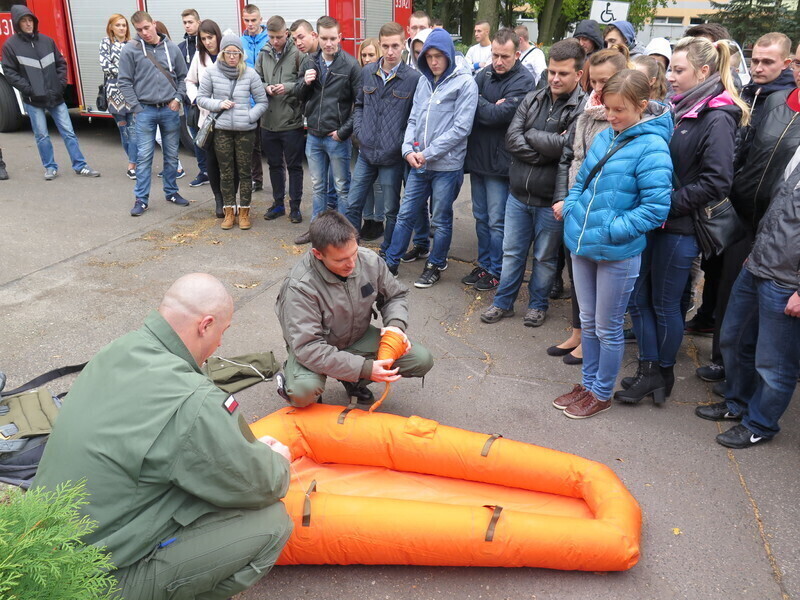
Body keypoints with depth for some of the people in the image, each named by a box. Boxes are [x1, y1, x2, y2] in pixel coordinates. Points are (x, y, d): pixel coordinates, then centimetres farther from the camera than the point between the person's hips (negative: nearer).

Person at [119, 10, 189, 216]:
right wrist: (137, 107, -8)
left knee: (172, 155, 11)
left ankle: (171, 192, 26)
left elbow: (182, 77, 11)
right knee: (144, 156, -1)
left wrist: (178, 98, -2)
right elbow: (125, 82, -2)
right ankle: (141, 198, 6)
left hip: (170, 109, 2)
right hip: (145, 110, -2)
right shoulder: (130, 50, -4)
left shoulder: (172, 48, 3)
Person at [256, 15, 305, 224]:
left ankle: (295, 206, 18)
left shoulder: (297, 54, -9)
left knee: (294, 166, 6)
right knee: (274, 165, 15)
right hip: (268, 121, 5)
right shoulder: (263, 54, 5)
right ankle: (278, 203, 29)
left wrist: (289, 87, -23)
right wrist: (265, 88, -9)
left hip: (292, 121, -5)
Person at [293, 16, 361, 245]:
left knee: (342, 188, 7)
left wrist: (344, 131, -13)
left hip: (338, 137, -5)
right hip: (313, 136, 5)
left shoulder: (350, 65, -9)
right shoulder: (309, 62, 5)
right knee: (317, 186, 16)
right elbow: (300, 95, 13)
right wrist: (305, 83, -9)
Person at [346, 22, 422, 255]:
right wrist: (359, 131, 4)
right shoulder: (367, 72, 5)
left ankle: (387, 254, 26)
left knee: (391, 211, 10)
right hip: (366, 152, 4)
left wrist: (404, 143, -10)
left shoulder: (413, 78, -9)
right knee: (352, 205, 9)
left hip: (392, 157, -4)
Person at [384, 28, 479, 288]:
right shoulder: (423, 81, 9)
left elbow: (461, 128, -14)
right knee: (405, 214, 11)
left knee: (441, 221, 8)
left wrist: (428, 153, -15)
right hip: (418, 164, 5)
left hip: (447, 165, -5)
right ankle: (391, 262, 23)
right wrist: (408, 149, -6)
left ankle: (436, 266, 26)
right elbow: (413, 119, 11)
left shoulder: (465, 83, -8)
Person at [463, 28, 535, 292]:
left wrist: (477, 101, -9)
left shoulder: (523, 81, -12)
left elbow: (498, 115, -21)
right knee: (480, 217, 15)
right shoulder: (485, 73, 8)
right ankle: (484, 265, 29)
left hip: (500, 161, -6)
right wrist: (488, 106, -14)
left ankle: (496, 271, 16)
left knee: (497, 221, 2)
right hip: (477, 156, 7)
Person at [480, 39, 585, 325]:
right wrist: (544, 153, -17)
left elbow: (566, 145, -25)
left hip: (550, 201, -4)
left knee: (545, 258, 13)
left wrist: (530, 134, -11)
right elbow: (512, 138, -5)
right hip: (519, 194, 4)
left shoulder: (582, 108, -12)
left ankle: (538, 304, 33)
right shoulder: (532, 99, 4)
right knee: (512, 253, 16)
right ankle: (503, 302, 31)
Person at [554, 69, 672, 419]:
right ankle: (588, 383, 36)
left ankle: (602, 393, 28)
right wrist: (571, 209, 2)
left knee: (608, 328, 9)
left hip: (618, 253, -7)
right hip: (582, 245, 7)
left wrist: (611, 230, -21)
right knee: (588, 321, 19)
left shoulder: (651, 148, -15)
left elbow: (656, 207, -19)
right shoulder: (604, 138, 6)